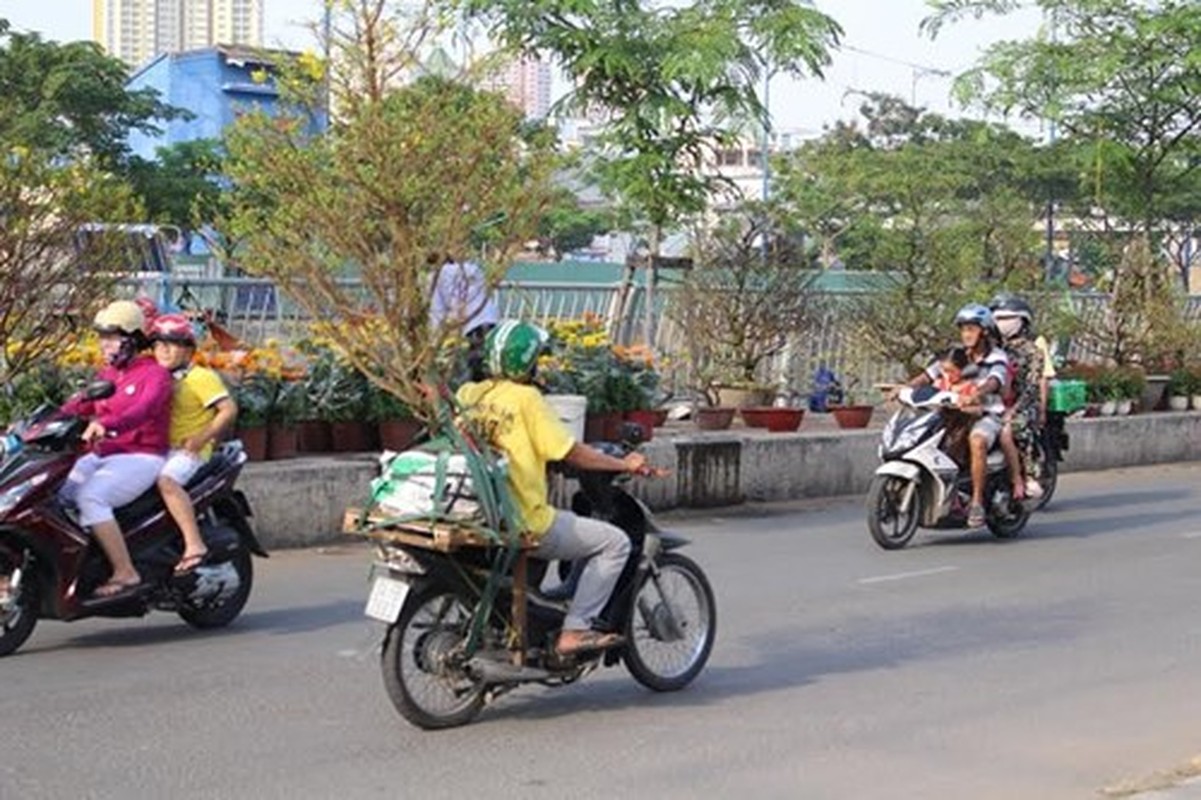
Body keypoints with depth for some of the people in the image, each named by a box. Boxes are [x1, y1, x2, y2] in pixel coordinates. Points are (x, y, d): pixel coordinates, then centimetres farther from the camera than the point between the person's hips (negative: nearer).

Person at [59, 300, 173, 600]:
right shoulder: (106, 375, 20)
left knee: (90, 497, -31)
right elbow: (79, 405, 13)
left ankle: (125, 573, -28)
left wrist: (106, 425, -43)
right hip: (102, 456, 8)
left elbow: (144, 408, -26)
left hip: (140, 458, -8)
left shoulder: (154, 374, -7)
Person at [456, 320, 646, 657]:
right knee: (615, 543, 2)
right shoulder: (526, 398, -12)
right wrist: (625, 464, 2)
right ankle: (574, 631, -4)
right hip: (524, 525, -8)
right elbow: (571, 452, -11)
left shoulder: (467, 394, 6)